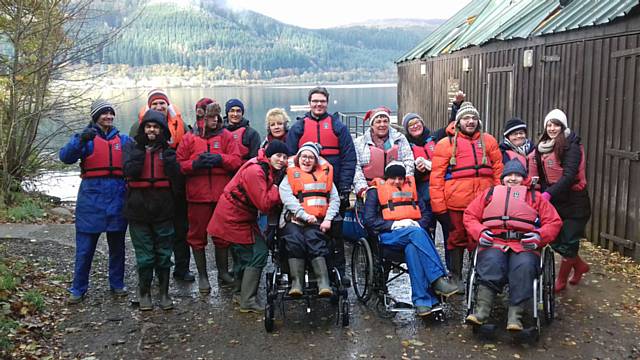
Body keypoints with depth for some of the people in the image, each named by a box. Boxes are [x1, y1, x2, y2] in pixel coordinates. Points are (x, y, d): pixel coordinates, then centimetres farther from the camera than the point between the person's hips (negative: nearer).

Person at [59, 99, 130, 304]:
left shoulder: (123, 139, 11)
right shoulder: (86, 138, 2)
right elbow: (65, 156, -14)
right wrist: (82, 140, -30)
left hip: (117, 198, 3)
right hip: (91, 197, -3)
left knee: (117, 245, 12)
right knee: (85, 247, 1)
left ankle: (117, 284, 25)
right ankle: (78, 289, 12)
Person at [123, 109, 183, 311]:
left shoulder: (167, 149, 7)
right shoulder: (133, 146, 4)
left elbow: (176, 174, -7)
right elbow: (130, 171, -12)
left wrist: (167, 152, -13)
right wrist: (141, 150, -15)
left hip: (163, 208, 1)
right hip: (138, 208, -1)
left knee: (164, 253, 7)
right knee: (144, 255, 3)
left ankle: (164, 292, 19)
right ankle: (144, 292, 18)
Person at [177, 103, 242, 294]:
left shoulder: (226, 136, 6)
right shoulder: (189, 138, 4)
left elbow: (236, 161, -1)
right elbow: (179, 164, 1)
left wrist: (219, 158, -16)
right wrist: (195, 164, -16)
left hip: (222, 194, 1)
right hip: (198, 195, -1)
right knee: (198, 235, 4)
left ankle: (223, 272, 25)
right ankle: (202, 275, 17)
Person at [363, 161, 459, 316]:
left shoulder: (410, 188, 26)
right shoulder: (375, 191, 13)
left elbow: (426, 213, 22)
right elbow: (369, 221, 1)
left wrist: (418, 224, -1)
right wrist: (394, 224, -10)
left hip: (414, 232, 3)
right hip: (388, 235, -3)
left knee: (412, 248, -35)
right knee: (416, 233, -35)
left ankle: (421, 300, -42)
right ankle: (438, 279, -41)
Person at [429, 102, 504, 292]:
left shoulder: (488, 141, 11)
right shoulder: (446, 144, 1)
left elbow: (498, 170, 11)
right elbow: (436, 177, -3)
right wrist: (439, 207, -7)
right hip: (456, 203, -2)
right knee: (457, 238, 9)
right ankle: (456, 277, 23)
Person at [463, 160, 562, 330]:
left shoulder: (535, 197, 26)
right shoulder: (489, 193, 27)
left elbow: (554, 221, 17)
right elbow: (470, 215, 19)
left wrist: (539, 236, -4)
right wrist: (479, 232, -1)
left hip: (525, 246, 0)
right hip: (493, 243, 0)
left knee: (524, 266, -34)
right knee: (492, 264, -34)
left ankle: (515, 316, -35)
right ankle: (481, 311, -38)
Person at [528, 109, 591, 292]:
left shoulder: (571, 146, -12)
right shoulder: (543, 147, 8)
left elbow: (569, 176, -22)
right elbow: (541, 177, 13)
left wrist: (548, 194, -30)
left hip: (574, 202, -6)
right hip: (554, 202, 6)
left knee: (567, 242, 0)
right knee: (556, 240, 9)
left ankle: (561, 281, 17)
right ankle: (580, 266, 35)